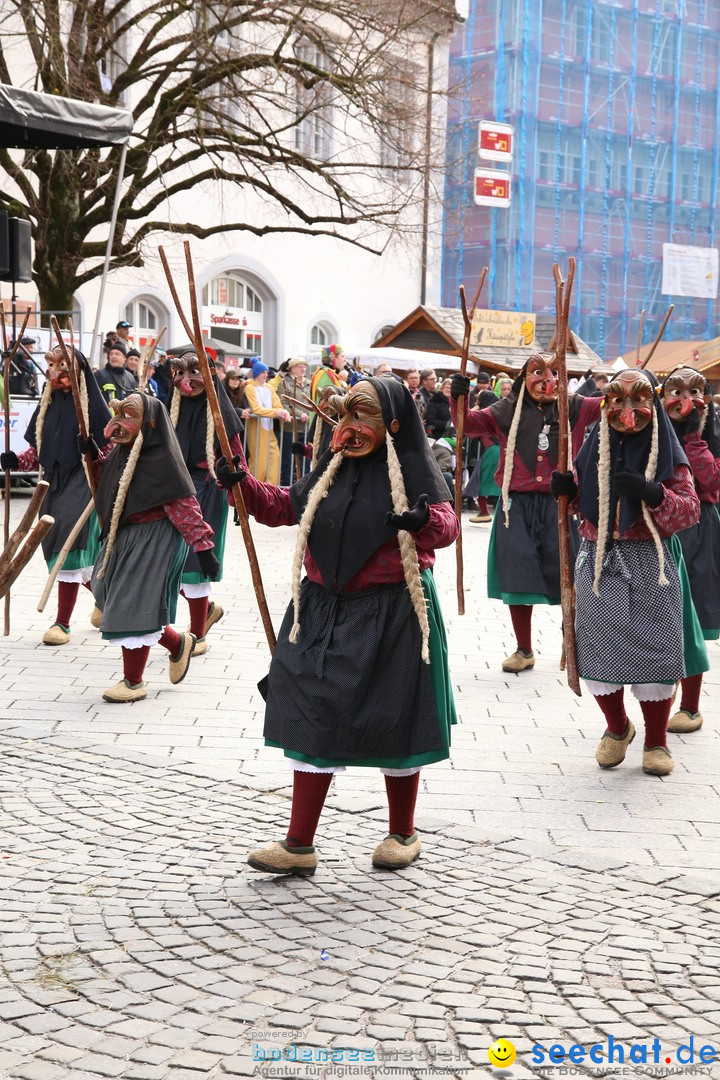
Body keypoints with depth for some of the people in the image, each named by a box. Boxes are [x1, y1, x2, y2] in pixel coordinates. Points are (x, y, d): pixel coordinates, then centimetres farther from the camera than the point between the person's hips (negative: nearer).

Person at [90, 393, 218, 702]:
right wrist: (95, 458, 9)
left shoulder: (162, 459, -19)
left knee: (134, 607, -5)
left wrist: (203, 546, -24)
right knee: (112, 598, 14)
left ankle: (133, 682, 10)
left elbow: (184, 506, -21)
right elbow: (107, 486, 24)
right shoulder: (120, 454, 6)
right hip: (122, 537, 9)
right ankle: (178, 643, 34)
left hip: (154, 541, -9)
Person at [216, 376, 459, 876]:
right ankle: (299, 845, 9)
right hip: (325, 610, 5)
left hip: (391, 614, -5)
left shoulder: (413, 467, -7)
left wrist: (423, 522, -41)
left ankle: (403, 834, 26)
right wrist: (245, 484, 1)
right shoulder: (333, 467, 10)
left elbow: (447, 525, -19)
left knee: (393, 721, 6)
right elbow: (285, 506, 16)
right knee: (312, 718, 3)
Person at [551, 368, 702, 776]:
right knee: (598, 648, 6)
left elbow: (690, 510, -7)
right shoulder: (594, 449, 8)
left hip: (648, 564, -3)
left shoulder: (666, 453, -1)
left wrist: (653, 493, -24)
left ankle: (656, 741, 17)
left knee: (653, 649, -1)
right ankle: (617, 727, 31)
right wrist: (567, 491, -4)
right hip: (598, 562, 3)